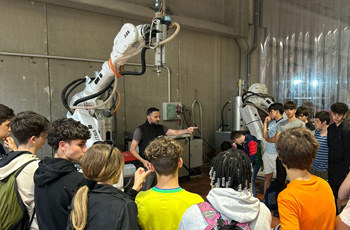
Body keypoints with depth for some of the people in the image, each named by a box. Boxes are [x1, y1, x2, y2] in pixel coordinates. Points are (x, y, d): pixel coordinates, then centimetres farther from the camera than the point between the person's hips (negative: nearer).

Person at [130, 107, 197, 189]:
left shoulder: (161, 128, 5)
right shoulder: (140, 130, -10)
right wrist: (142, 161, -25)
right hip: (147, 166, -5)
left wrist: (186, 130, -29)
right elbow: (132, 149, -11)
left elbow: (175, 132, -10)